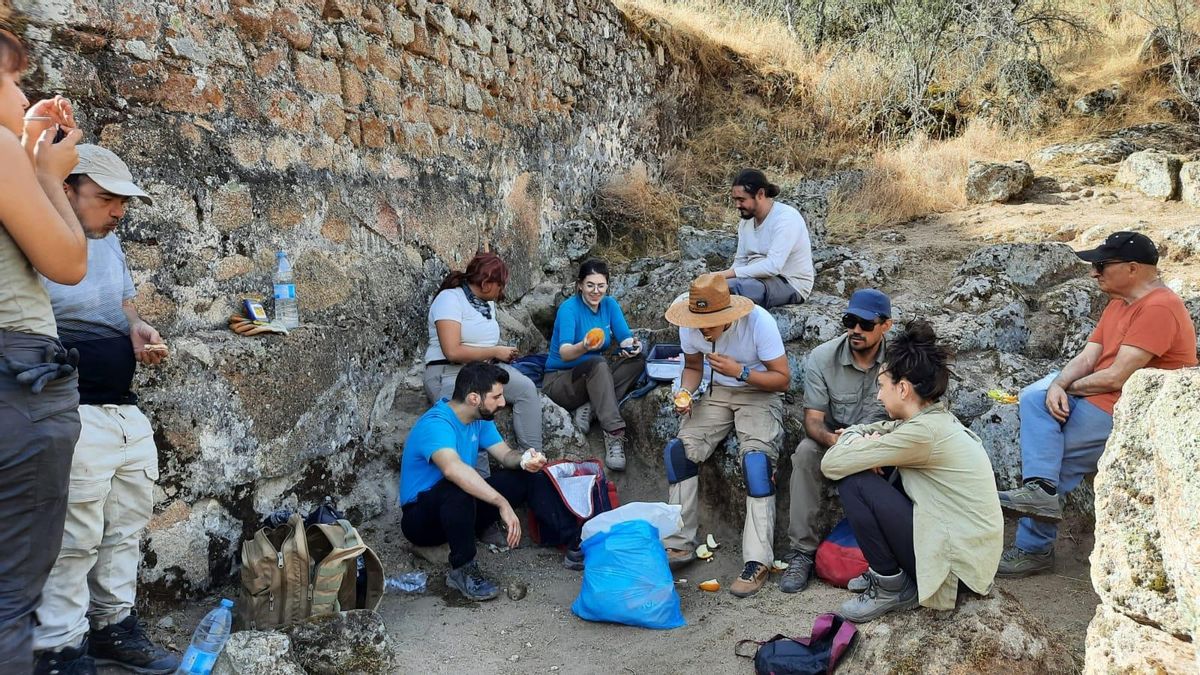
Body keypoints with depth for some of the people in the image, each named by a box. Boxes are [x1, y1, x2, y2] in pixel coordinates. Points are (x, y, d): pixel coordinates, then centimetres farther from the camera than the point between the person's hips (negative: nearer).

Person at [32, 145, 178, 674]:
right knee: (75, 541, -4)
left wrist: (137, 328, 6)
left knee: (126, 530, 14)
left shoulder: (109, 240, 14)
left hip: (128, 412, 9)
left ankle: (114, 626, 28)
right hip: (77, 417, -9)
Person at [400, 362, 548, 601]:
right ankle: (462, 570, -24)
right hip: (421, 519, -8)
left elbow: (505, 454, 4)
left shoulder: (479, 419, 2)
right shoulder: (435, 425, -28)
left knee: (523, 476, -6)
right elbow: (453, 468, -46)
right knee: (457, 488, -39)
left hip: (461, 510, 8)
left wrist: (524, 460, -20)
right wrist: (502, 503, -49)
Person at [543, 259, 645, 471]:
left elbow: (625, 338, -6)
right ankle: (614, 434, -40)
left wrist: (633, 345, -31)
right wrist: (584, 347, -52)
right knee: (597, 364, -36)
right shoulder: (569, 307, -17)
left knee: (637, 359, -16)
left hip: (594, 378, 6)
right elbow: (565, 354, -29)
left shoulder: (609, 305, 2)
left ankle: (589, 406, -22)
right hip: (559, 380, -6)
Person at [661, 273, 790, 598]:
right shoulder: (689, 327, -11)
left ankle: (757, 562, -26)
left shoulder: (759, 322, -24)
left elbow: (782, 379, -17)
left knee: (756, 459, -29)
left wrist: (740, 371, -32)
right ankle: (680, 545, -5)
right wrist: (685, 393, -13)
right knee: (679, 449, -16)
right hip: (717, 392, 5)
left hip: (760, 395, -4)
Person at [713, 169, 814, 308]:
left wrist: (729, 274, -30)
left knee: (733, 286, -33)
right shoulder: (746, 221, 9)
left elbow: (773, 266, -28)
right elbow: (741, 261, 11)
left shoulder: (786, 218, -17)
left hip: (790, 283, -7)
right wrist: (721, 276, -11)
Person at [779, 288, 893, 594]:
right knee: (805, 452, -31)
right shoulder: (821, 358, -11)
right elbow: (813, 419, -13)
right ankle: (803, 552, -24)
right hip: (833, 441, 0)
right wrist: (830, 438, -37)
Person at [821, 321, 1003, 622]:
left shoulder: (923, 431, -22)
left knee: (853, 483, -13)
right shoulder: (940, 418, 7)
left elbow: (831, 464, -19)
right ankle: (888, 570, 15)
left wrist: (859, 443, 2)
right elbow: (857, 430, 17)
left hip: (958, 562, -9)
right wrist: (863, 442, -7)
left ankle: (891, 586, 0)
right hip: (968, 545, 9)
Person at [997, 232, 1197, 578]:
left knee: (1056, 457, -12)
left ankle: (1034, 548, -3)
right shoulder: (1119, 303, 12)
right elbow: (1086, 358, 7)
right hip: (1101, 395, 9)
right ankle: (1040, 486, -16)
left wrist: (1066, 387, -8)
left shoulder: (1158, 308, -19)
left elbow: (1116, 378, -24)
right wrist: (1057, 385, -13)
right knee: (1033, 398, -6)